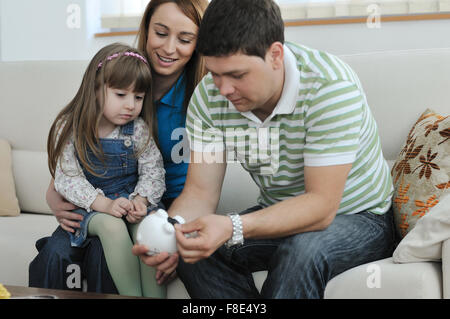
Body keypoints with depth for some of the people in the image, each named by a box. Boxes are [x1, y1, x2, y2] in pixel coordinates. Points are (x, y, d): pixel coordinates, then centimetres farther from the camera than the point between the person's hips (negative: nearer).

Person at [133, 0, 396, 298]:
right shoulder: (209, 95, -12)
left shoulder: (331, 86, -29)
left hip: (360, 218, -5)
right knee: (193, 247, -19)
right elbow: (200, 192, -12)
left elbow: (321, 205, -32)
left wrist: (232, 227, -46)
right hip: (280, 217, 5)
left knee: (303, 249, -37)